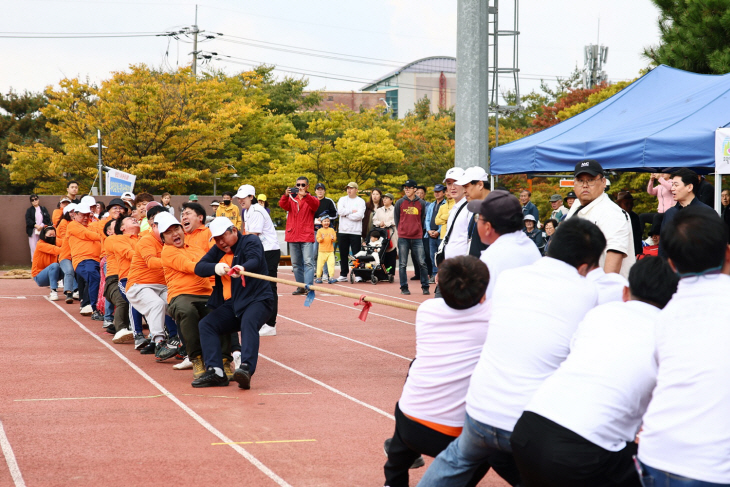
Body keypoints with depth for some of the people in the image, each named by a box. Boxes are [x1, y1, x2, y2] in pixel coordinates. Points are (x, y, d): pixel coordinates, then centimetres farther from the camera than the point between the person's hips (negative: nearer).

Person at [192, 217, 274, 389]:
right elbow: (199, 268, 0)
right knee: (206, 325, -13)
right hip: (231, 305, 6)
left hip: (257, 300, -6)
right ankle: (216, 372, -24)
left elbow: (255, 260, -23)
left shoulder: (251, 241, -2)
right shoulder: (217, 250, 15)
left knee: (248, 323, -35)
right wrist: (215, 267, -24)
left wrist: (242, 268, -48)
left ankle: (246, 368, -52)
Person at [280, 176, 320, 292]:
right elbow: (283, 205, -7)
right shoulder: (291, 199, 12)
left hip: (307, 236, -3)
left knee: (308, 262, -11)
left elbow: (316, 203, -17)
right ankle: (300, 287, 15)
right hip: (293, 236, 3)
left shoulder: (310, 199, 5)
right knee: (296, 264, 8)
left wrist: (305, 195, -36)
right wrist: (286, 195, -29)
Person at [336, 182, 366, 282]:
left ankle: (358, 274, 2)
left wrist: (346, 214, -8)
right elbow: (340, 211, -7)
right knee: (343, 254, 7)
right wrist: (352, 211, -8)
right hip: (343, 231, 3)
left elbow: (359, 215, -13)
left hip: (355, 232, -3)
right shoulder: (342, 200, 11)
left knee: (356, 254, -2)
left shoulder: (361, 201, 3)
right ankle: (343, 274, 13)